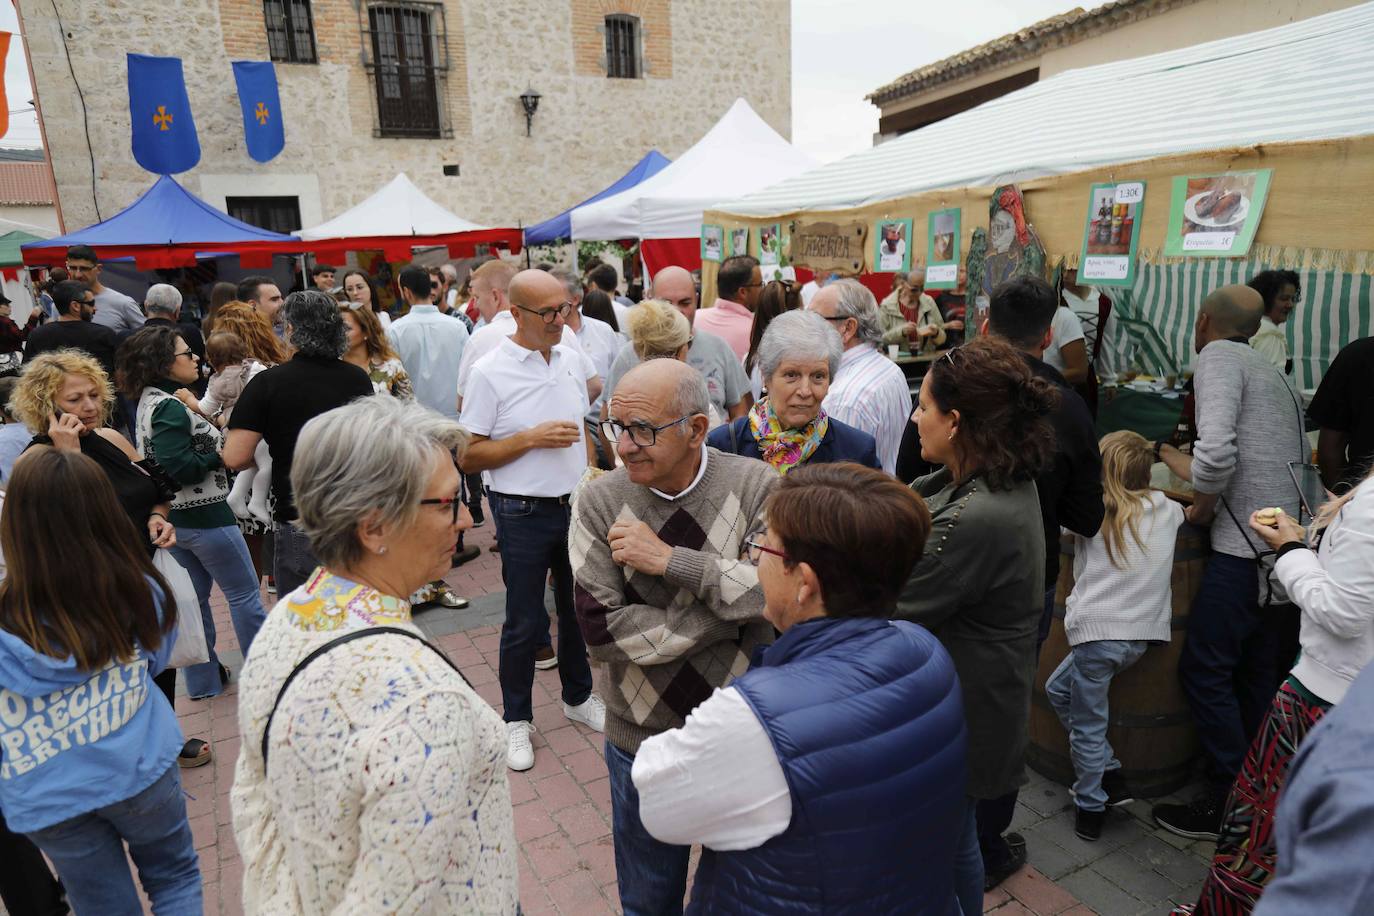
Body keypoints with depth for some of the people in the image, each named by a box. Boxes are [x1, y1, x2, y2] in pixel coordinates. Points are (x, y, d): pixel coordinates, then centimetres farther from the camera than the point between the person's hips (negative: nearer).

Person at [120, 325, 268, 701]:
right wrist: (219, 455, -13)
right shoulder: (170, 407, -20)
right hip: (203, 516, -9)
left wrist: (212, 429, 3)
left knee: (193, 597, 16)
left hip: (174, 516, 9)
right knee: (245, 595, 4)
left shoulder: (150, 401, 9)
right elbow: (177, 466, -26)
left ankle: (202, 680, 27)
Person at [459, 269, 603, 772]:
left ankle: (578, 696, 38)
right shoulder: (490, 372, -12)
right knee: (525, 620, 6)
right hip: (524, 513, -5)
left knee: (579, 607, 17)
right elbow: (468, 456, -12)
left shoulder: (569, 359, 5)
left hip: (575, 505, 6)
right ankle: (516, 719, 25)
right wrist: (531, 438, -21)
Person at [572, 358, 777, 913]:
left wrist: (669, 559, -26)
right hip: (644, 738, 0)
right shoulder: (599, 503, -13)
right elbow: (601, 630, -20)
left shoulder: (756, 487, -13)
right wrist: (730, 615, -21)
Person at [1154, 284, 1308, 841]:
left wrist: (1201, 509, -7)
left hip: (1246, 550, -9)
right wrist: (1171, 457, 33)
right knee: (1260, 675, 16)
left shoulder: (1219, 357, -8)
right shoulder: (1272, 374, 19)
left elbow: (1217, 450, -24)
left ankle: (1229, 805, 8)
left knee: (1204, 671, 0)